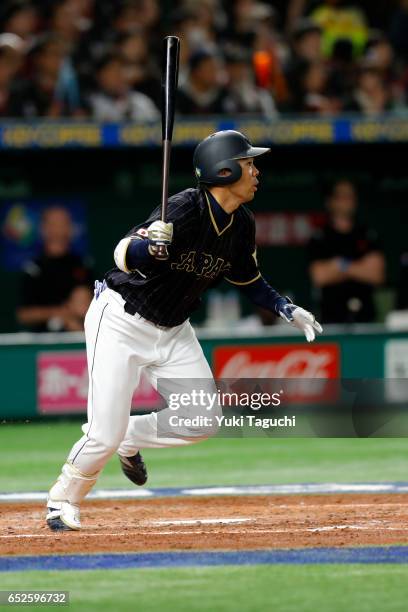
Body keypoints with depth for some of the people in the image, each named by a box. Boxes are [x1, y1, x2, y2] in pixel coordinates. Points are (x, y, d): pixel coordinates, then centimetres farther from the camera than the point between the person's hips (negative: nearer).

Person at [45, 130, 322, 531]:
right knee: (105, 434, -12)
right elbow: (123, 256, -31)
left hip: (172, 331, 7)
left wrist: (288, 310, 4)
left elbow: (247, 279, 16)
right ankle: (63, 500, 15)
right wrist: (149, 247, -52)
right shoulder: (185, 209, -26)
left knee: (202, 422, -4)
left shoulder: (242, 226, -2)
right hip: (121, 321, -7)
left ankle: (129, 438, 22)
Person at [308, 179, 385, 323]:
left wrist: (342, 265, -5)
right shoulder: (319, 238, 5)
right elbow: (319, 276, -5)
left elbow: (377, 275, 0)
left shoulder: (369, 237, 10)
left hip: (365, 314, 2)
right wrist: (360, 269, -1)